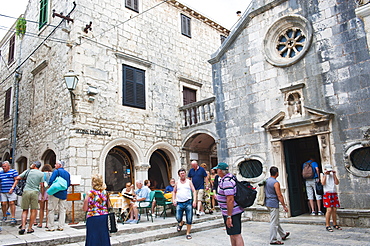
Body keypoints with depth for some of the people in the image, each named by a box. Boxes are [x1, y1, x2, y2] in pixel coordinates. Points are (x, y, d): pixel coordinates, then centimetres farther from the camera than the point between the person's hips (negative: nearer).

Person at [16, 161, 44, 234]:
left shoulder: (28, 171, 6)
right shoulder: (41, 174, 5)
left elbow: (18, 178, 4)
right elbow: (42, 186, 3)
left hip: (26, 191, 1)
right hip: (35, 192, -1)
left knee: (25, 210, 11)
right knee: (33, 210, 4)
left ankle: (23, 226, 0)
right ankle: (30, 228, 6)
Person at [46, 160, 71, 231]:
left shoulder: (56, 171, -7)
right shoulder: (67, 173, 10)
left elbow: (51, 181, -14)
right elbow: (69, 184, 12)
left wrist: (50, 186, 5)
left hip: (55, 193, -5)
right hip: (64, 194, 5)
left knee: (51, 210, 3)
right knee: (62, 210, 9)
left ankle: (51, 227, 5)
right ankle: (61, 226, 12)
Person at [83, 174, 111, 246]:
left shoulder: (89, 194, -9)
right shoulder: (105, 192, 1)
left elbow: (85, 209, -5)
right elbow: (109, 206, 9)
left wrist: (85, 201, 10)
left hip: (93, 218, -3)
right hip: (104, 217, 3)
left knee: (93, 238, 7)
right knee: (104, 237, 13)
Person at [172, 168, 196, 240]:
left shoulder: (189, 182, 6)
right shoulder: (177, 183, 10)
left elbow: (194, 191, 3)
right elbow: (174, 192, 18)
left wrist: (194, 200, -8)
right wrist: (173, 200, 3)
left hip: (188, 202, -1)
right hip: (179, 203, 1)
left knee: (189, 219, 0)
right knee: (178, 218, -5)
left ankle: (188, 233, 16)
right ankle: (181, 223, 30)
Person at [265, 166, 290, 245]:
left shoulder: (266, 181, 9)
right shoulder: (275, 183, -18)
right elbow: (279, 196, -18)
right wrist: (284, 206, -11)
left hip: (267, 202, 9)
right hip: (273, 203, -9)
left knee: (276, 220, 21)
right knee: (274, 222, -2)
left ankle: (283, 234, 35)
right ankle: (273, 240, 4)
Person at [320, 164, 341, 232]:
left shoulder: (332, 175, 15)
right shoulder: (322, 175, 5)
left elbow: (337, 183, 3)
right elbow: (323, 183, -10)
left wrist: (334, 175, -1)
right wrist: (325, 175, -10)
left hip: (334, 194, 4)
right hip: (327, 194, -4)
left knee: (334, 210, 5)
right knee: (329, 209, -11)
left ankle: (335, 224, 19)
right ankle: (327, 225, -5)